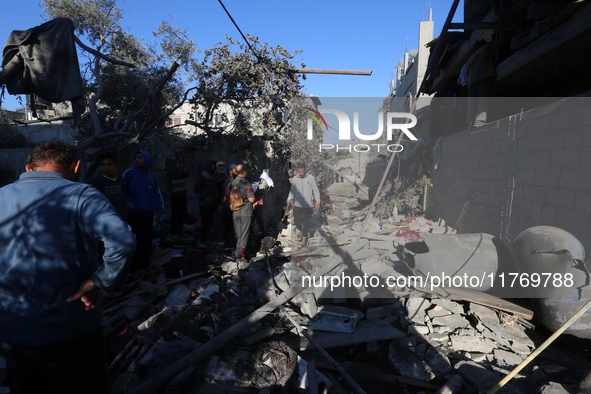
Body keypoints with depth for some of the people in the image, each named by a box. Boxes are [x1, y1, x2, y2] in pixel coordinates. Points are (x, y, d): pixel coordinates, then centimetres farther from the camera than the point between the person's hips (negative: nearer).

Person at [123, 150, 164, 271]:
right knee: (136, 241, 2)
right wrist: (134, 205, -11)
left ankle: (145, 263, 27)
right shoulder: (129, 174, -5)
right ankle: (133, 266, 17)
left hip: (149, 214, 4)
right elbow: (124, 192, -4)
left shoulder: (151, 177, 6)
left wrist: (160, 208, 3)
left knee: (147, 240, 12)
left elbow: (157, 193, 11)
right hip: (135, 215, -4)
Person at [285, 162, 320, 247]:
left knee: (305, 222, 0)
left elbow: (316, 191, 2)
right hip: (298, 204, 2)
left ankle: (304, 236, 25)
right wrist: (288, 203, 1)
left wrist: (317, 202, -5)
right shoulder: (294, 179, 2)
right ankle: (301, 230, 37)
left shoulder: (311, 178, -4)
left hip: (308, 205, -2)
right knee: (297, 220, 3)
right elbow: (292, 192, 9)